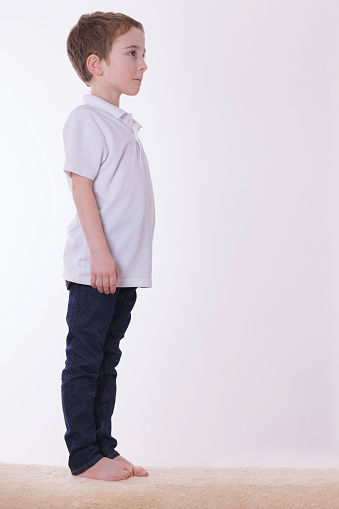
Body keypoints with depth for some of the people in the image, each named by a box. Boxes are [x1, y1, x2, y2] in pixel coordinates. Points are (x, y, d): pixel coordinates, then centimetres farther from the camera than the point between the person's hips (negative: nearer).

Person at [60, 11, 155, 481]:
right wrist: (100, 252, -21)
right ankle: (84, 457, 10)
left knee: (107, 362, 14)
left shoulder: (122, 123, 18)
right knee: (84, 363, 1)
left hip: (124, 270, 9)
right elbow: (81, 185, -15)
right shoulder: (85, 119, -9)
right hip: (94, 269, -9)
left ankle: (105, 448, 22)